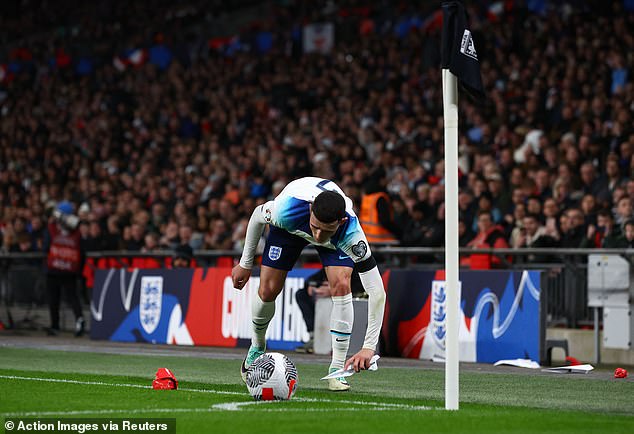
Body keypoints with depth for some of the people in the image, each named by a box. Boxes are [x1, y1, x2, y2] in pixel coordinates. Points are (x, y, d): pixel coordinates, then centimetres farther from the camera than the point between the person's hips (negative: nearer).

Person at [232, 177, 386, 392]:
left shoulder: (351, 232, -44)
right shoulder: (287, 208, -43)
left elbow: (377, 291, -41)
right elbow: (258, 215, -16)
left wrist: (369, 346, -46)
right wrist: (245, 263, -5)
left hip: (337, 241, -1)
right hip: (290, 226, 1)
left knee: (341, 285, -24)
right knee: (268, 291, -6)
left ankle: (337, 369, -13)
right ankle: (257, 346, 27)